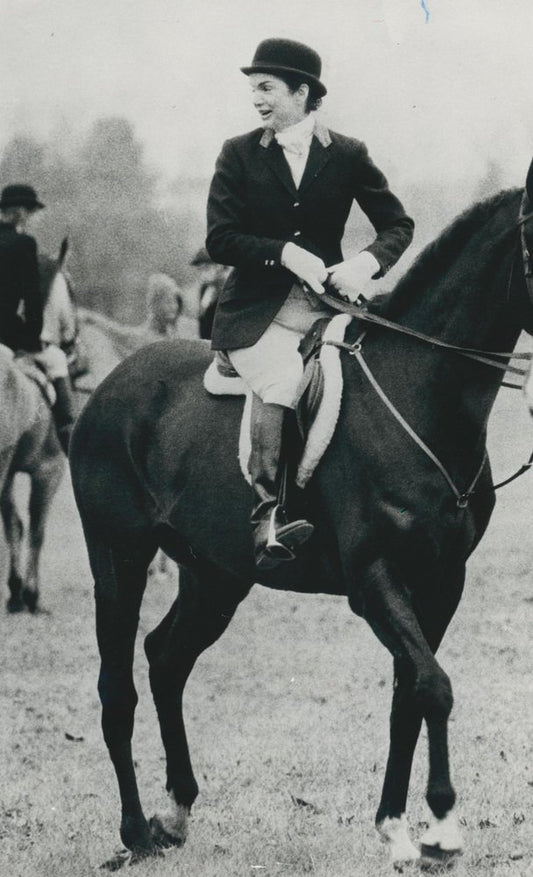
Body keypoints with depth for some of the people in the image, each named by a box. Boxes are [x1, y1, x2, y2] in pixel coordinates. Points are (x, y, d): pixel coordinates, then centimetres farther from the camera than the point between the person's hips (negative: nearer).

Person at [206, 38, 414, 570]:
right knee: (282, 376, -32)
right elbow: (219, 240, 0)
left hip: (328, 302, 3)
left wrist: (368, 262, -11)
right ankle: (267, 517, -29)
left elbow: (397, 225, 10)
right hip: (257, 312, -2)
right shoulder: (240, 155, 7)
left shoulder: (348, 156, 9)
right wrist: (285, 252, -15)